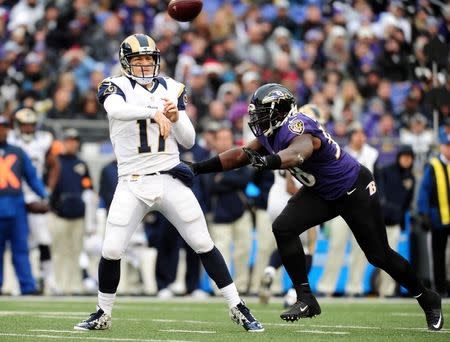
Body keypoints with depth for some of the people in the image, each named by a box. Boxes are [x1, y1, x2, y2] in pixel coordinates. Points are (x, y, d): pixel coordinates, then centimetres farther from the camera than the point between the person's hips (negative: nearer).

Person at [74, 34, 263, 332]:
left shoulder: (172, 89, 9)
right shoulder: (116, 87, 0)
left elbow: (189, 140, 8)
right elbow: (115, 109, -26)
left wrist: (176, 118, -13)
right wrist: (154, 111, -41)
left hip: (170, 181, 1)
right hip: (132, 184, -1)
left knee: (204, 244, -1)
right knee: (111, 251, -6)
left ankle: (238, 308, 6)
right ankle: (103, 314, 15)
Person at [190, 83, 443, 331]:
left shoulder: (298, 129, -33)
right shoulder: (272, 133, -6)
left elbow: (297, 153, -56)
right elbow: (241, 155, 0)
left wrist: (268, 161, -76)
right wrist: (198, 168, -4)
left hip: (355, 189, -8)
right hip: (321, 193, 8)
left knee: (379, 255, 1)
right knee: (284, 228, -14)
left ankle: (428, 300, 24)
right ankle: (306, 300, -8)